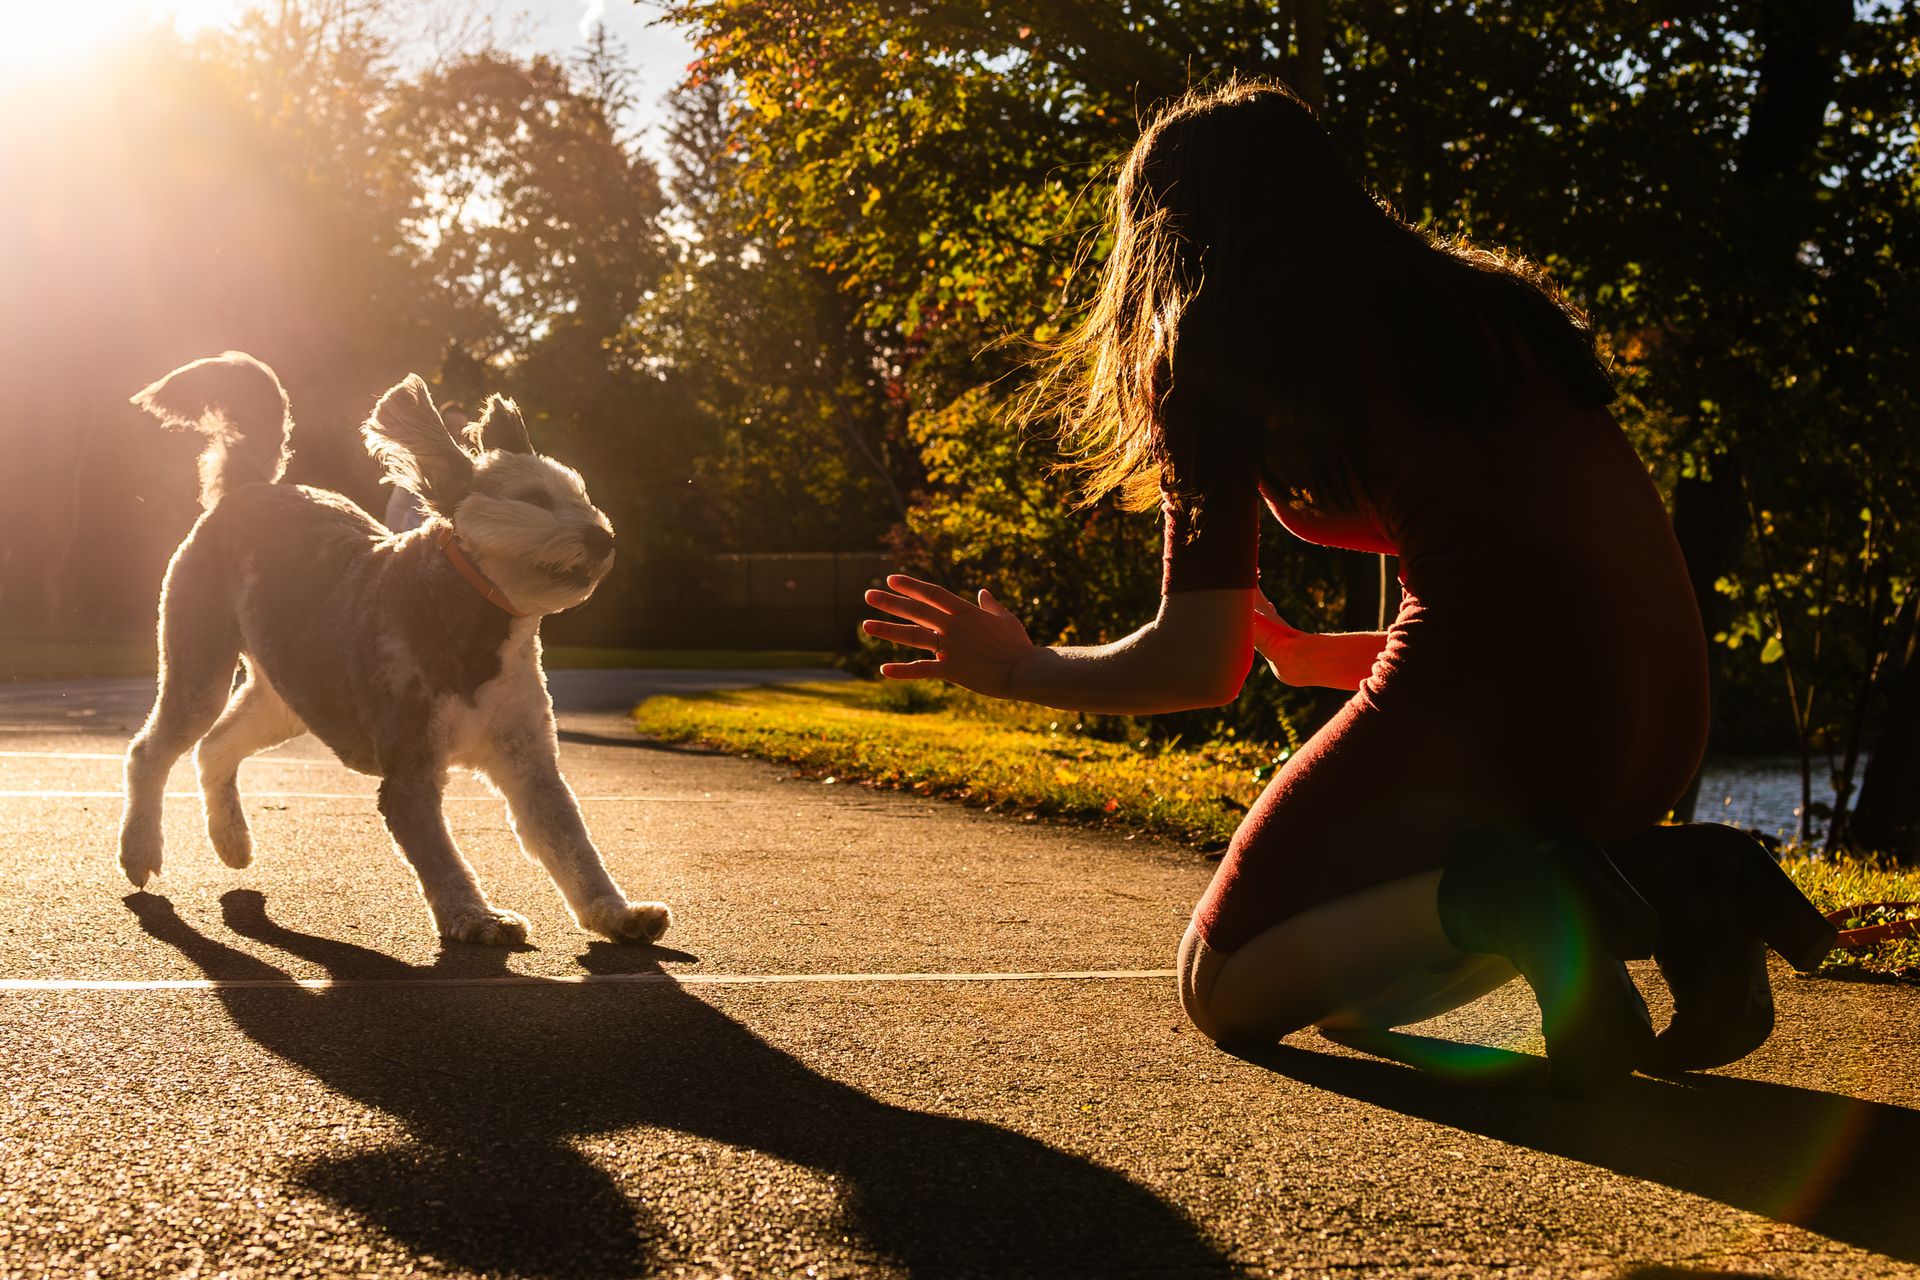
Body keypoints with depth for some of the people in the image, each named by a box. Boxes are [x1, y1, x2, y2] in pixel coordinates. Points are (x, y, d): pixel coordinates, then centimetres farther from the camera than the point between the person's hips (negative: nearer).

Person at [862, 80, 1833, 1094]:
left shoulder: (1218, 347, 5)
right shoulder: (1477, 298, 23)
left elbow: (1200, 667, 0)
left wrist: (1016, 671, 19)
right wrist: (1305, 657, 41)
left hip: (1492, 710, -7)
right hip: (1666, 714, 7)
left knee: (1223, 987, 15)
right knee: (1336, 976, 28)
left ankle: (1493, 894, -13)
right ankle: (1663, 878, 5)